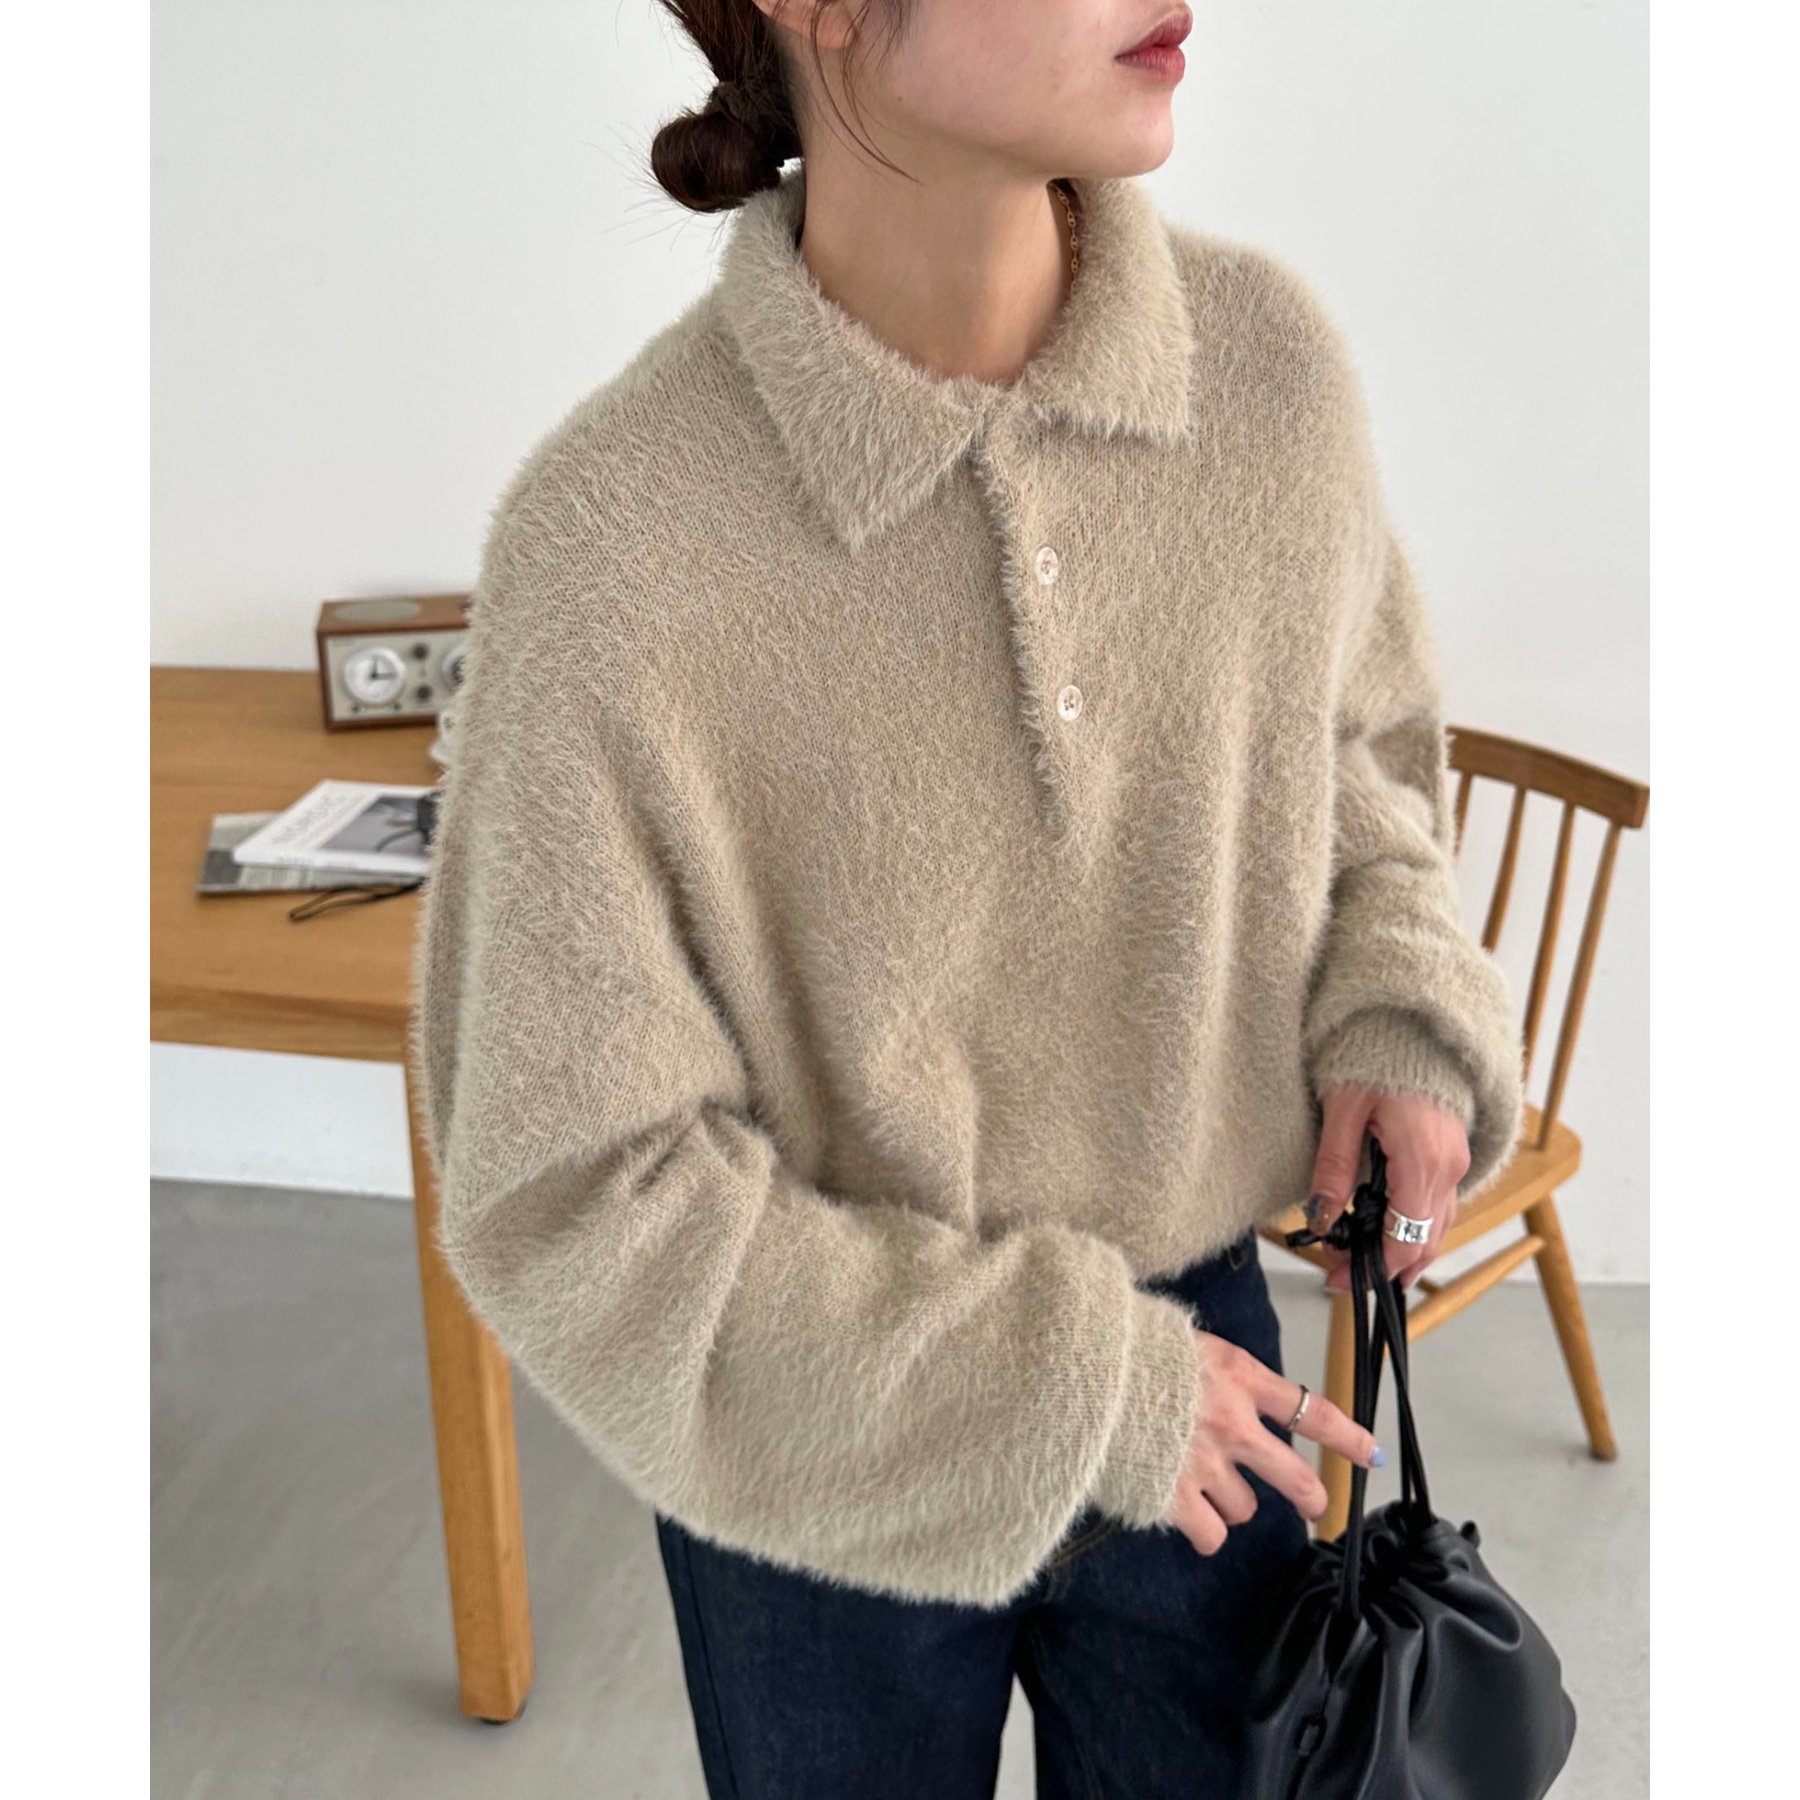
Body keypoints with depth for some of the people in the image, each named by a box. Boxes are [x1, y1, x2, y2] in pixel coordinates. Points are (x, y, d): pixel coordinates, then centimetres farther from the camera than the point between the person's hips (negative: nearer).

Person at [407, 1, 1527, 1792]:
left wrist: (1396, 1008, -11)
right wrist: (1080, 1387, -17)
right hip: (819, 1438, -3)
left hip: (1193, 1359, 3)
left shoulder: (1269, 355, -13)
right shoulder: (612, 539, -25)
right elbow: (574, 1195, -19)